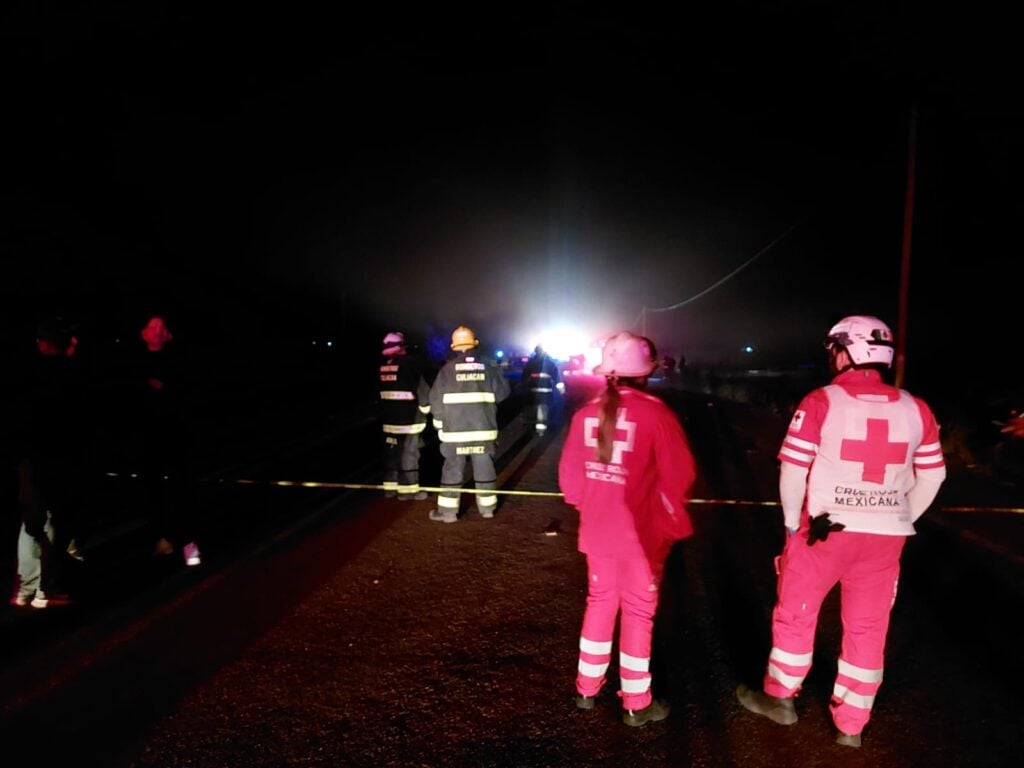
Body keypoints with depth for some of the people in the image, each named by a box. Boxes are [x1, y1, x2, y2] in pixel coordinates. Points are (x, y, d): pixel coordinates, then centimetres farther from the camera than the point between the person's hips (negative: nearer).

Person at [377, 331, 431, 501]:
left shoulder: (381, 366, 6)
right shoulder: (410, 364, -14)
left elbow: (377, 391, 13)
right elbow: (422, 389, -14)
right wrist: (425, 407, 1)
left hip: (388, 417, 6)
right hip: (409, 417, -6)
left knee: (391, 451, 13)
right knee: (409, 453, -1)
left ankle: (390, 487, 20)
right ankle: (407, 489, 1)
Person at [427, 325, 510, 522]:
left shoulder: (447, 369, -6)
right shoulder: (488, 367, 0)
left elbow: (437, 399, -3)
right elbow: (502, 392, 6)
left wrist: (439, 423, 10)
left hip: (455, 429, -2)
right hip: (483, 428, 2)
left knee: (452, 470, 4)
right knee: (485, 468, 11)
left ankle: (448, 511, 6)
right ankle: (487, 507, 19)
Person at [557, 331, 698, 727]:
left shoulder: (587, 413, -4)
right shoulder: (655, 413, -17)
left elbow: (569, 472, 1)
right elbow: (679, 475, -13)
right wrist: (673, 518, 6)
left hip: (597, 529, 4)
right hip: (641, 532, -4)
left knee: (600, 602, 20)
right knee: (638, 612, 10)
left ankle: (587, 689, 33)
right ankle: (637, 704, 24)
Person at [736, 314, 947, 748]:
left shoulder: (820, 402, -11)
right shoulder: (915, 409, 2)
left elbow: (793, 469, -11)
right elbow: (932, 475, 8)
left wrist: (792, 522, 2)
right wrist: (899, 520, 18)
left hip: (825, 529, -4)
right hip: (885, 537, 4)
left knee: (795, 614, 14)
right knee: (867, 629, 15)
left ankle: (779, 698, 30)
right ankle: (851, 725, 26)